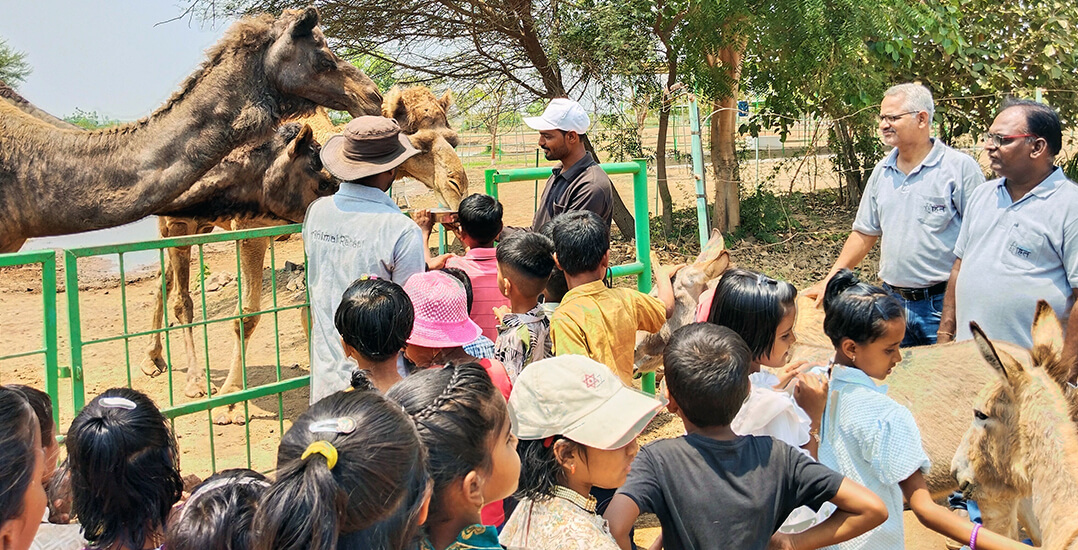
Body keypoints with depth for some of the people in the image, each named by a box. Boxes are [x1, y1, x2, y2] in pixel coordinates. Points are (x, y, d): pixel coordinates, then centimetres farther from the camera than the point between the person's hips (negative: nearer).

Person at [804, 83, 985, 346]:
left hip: (942, 303, -5)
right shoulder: (882, 172, 11)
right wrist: (830, 280, 10)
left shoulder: (960, 167, -7)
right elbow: (865, 233, 18)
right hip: (894, 302, 5)